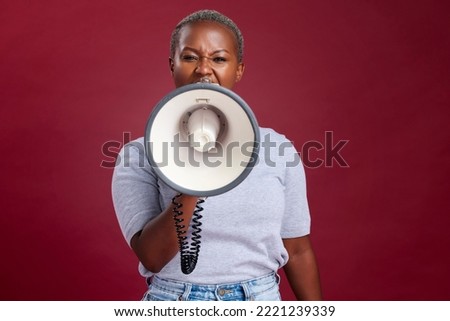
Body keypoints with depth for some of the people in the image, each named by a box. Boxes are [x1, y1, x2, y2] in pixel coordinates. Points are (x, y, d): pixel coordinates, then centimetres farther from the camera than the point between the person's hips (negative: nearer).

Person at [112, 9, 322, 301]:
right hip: (173, 298, -1)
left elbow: (298, 250, 1)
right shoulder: (140, 155, -10)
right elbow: (152, 256, -19)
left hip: (261, 297, 2)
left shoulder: (278, 148, -5)